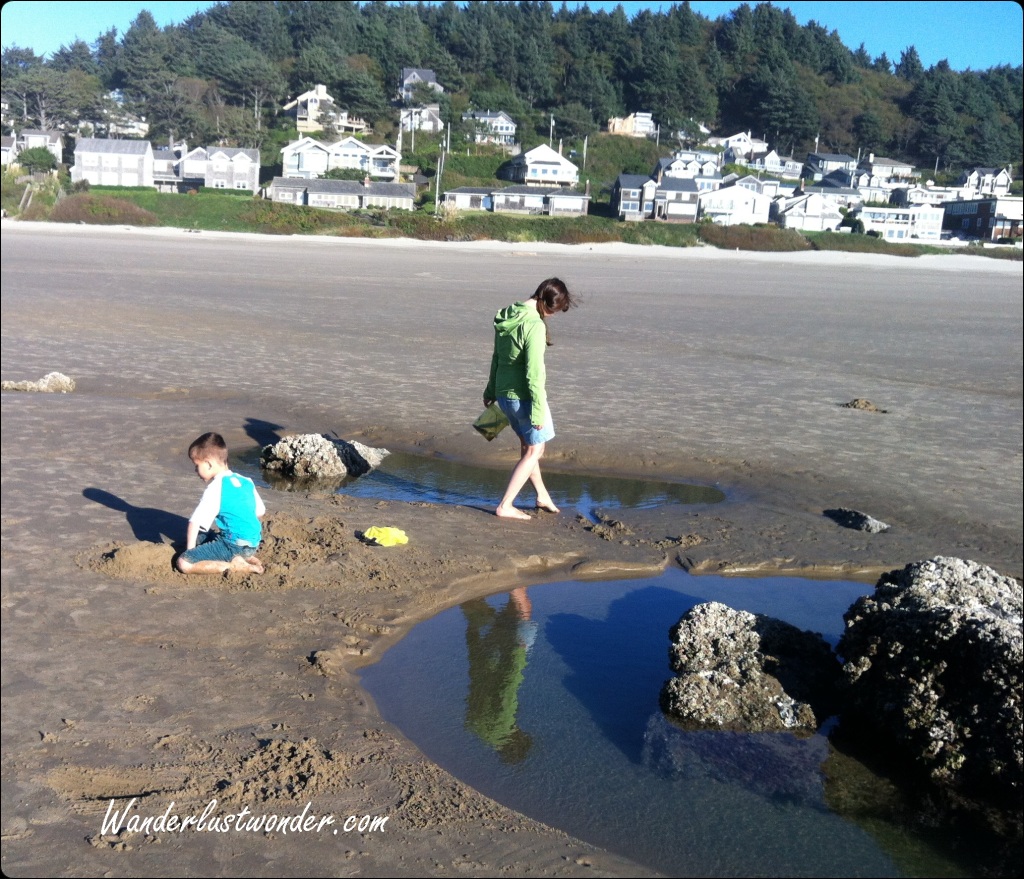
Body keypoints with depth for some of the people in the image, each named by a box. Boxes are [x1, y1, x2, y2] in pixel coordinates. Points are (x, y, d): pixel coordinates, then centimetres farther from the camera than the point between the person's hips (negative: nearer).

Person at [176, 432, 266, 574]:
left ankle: (234, 566, -17)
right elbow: (260, 512, 17)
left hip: (233, 545, -9)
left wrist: (190, 549, -5)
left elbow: (195, 522, -15)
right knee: (200, 537, 28)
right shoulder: (246, 482, 10)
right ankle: (245, 557, 9)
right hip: (254, 543, 9)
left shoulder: (215, 488, -12)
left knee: (184, 563, -11)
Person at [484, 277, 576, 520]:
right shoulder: (534, 325, -23)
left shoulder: (506, 317, 4)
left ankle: (542, 496, 38)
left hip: (503, 393, 9)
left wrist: (490, 391, 25)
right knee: (534, 450, 8)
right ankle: (505, 506, 8)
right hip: (524, 396, -9)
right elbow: (534, 373, -23)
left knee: (527, 444, 23)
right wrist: (538, 411, -17)